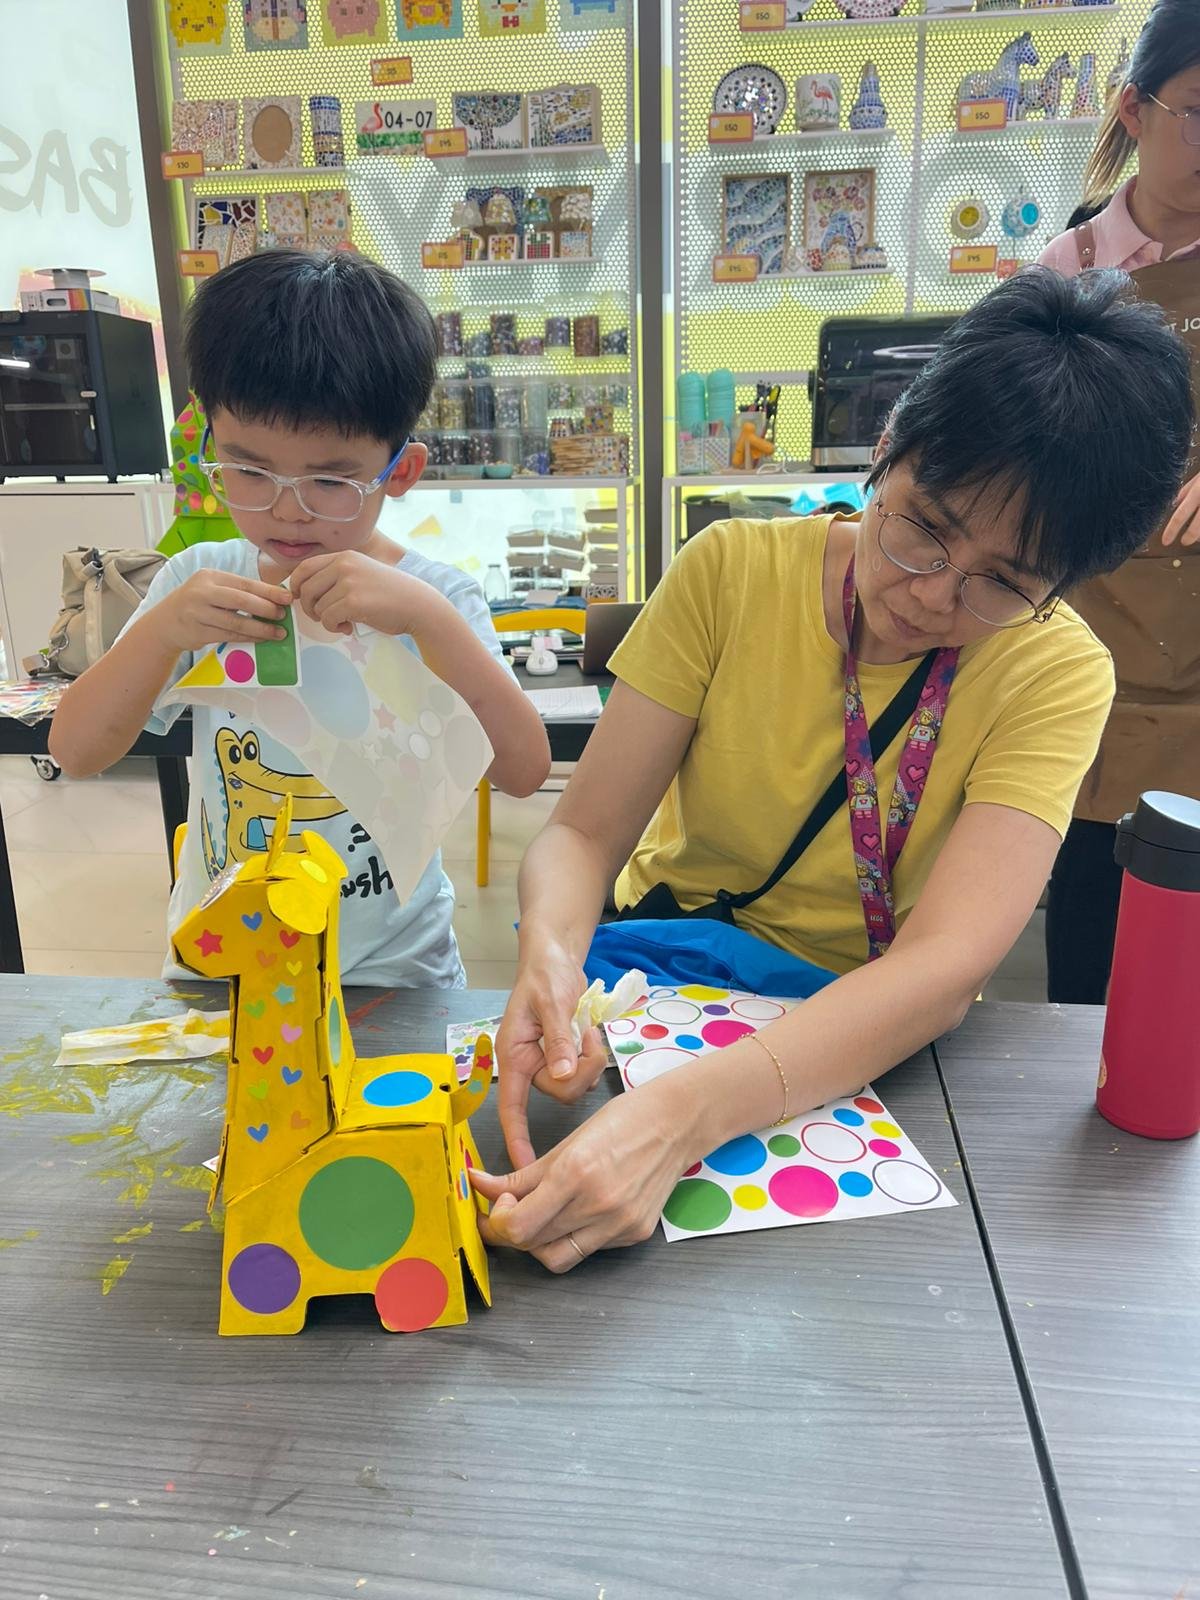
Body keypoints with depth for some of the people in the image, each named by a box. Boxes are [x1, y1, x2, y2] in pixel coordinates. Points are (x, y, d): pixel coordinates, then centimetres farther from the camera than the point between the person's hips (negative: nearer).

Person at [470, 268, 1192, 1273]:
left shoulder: (1057, 673, -13)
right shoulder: (733, 571, -10)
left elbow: (942, 967, -27)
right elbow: (583, 832, -11)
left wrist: (683, 1111, -42)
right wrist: (551, 951, -34)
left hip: (875, 1042, -1)